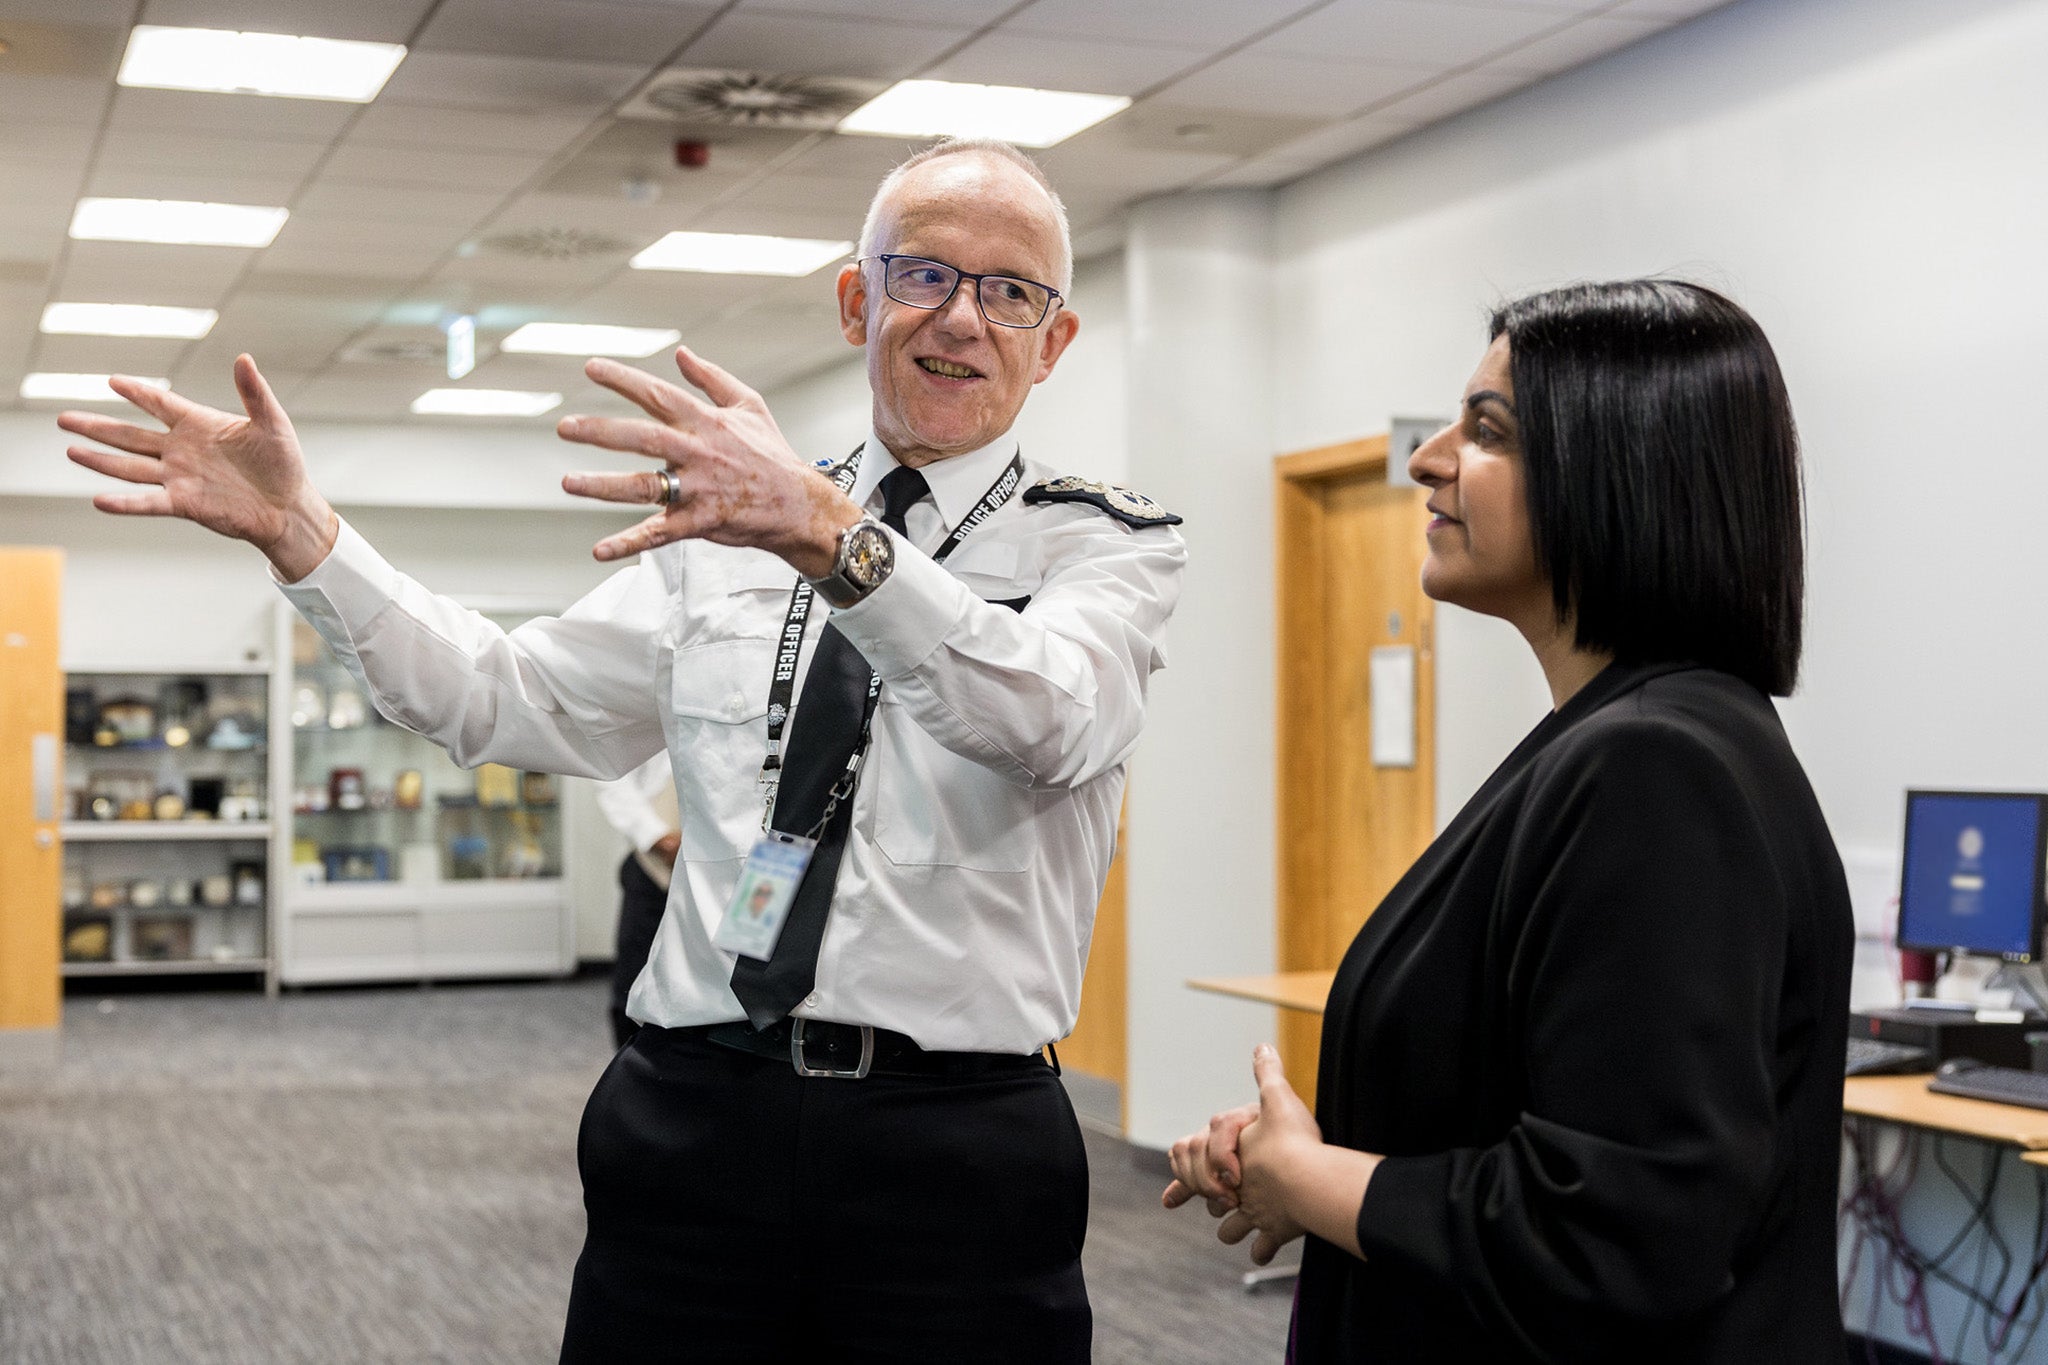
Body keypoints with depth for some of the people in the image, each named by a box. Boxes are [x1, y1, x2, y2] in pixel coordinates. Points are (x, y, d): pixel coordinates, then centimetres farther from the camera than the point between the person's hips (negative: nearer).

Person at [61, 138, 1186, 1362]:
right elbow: (512, 704, 12)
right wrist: (298, 530, 1)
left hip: (955, 1160, -3)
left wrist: (827, 534, -36)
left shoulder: (1112, 545, 0)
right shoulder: (729, 525, 13)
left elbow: (1050, 719, -22)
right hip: (695, 1119, 3)